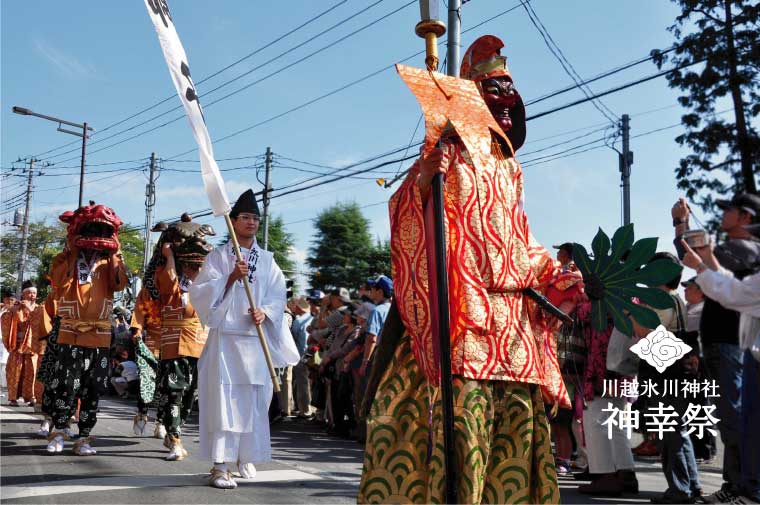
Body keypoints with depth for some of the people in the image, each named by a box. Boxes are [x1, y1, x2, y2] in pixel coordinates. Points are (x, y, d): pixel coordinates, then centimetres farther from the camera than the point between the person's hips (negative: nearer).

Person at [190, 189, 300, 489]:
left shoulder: (267, 260, 13)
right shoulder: (218, 256, 4)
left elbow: (278, 296, 9)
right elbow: (201, 293, -5)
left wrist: (265, 312, -11)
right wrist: (231, 277, -17)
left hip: (257, 339, 3)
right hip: (225, 336, -3)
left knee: (254, 400, 6)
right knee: (224, 398, -8)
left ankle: (247, 457, 22)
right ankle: (220, 465, -6)